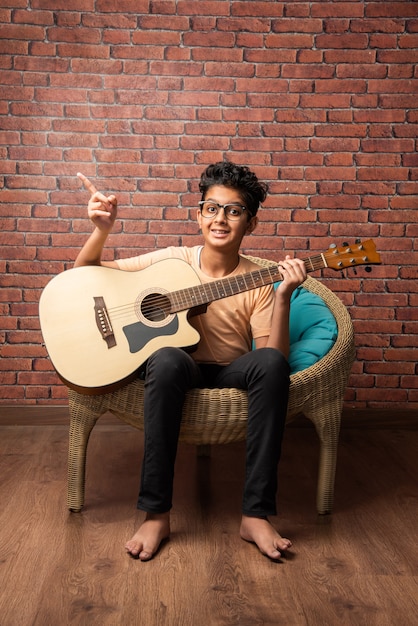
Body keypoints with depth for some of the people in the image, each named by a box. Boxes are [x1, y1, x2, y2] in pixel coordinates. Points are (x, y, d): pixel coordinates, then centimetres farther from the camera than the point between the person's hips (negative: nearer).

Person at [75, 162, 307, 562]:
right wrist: (101, 229, -15)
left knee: (271, 363, -32)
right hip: (181, 372, -1)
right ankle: (156, 514, -27)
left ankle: (256, 515, -27)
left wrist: (283, 297, -23)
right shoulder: (173, 261, 0)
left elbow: (273, 354, -11)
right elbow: (86, 274, 3)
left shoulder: (257, 282, -1)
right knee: (166, 359, -36)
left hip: (233, 376, 1)